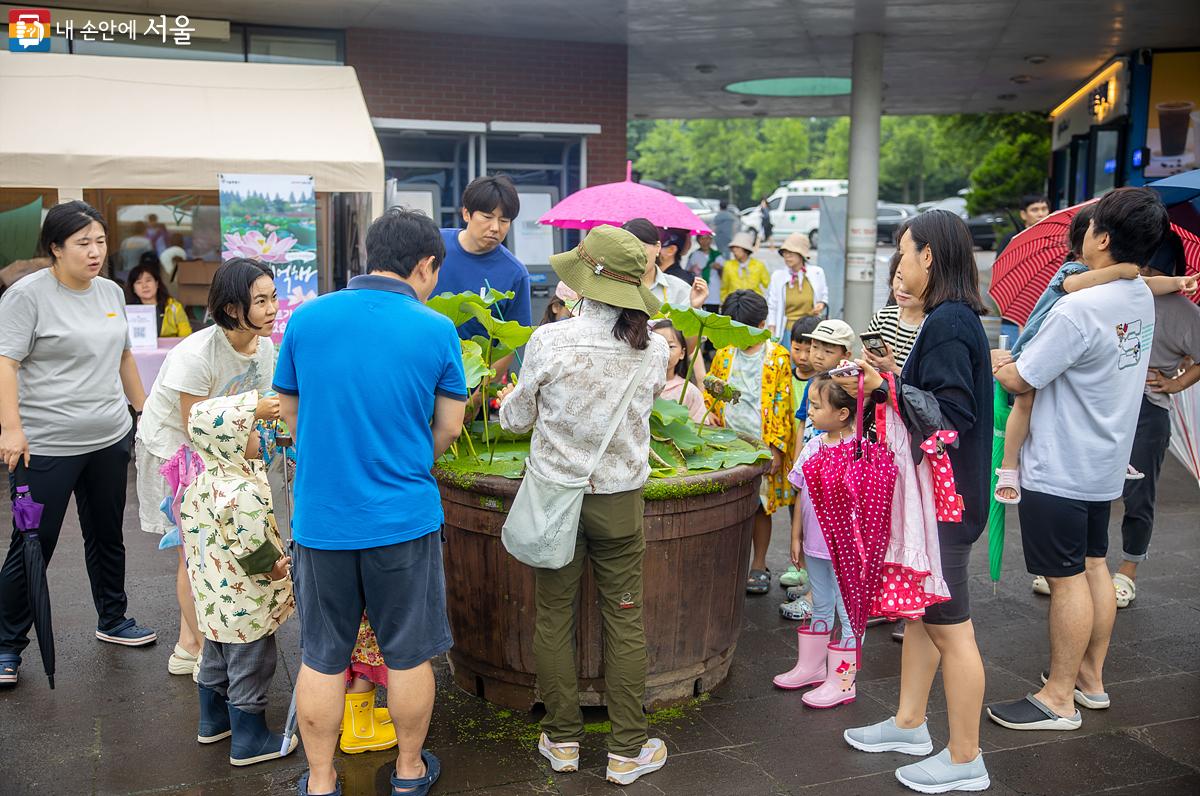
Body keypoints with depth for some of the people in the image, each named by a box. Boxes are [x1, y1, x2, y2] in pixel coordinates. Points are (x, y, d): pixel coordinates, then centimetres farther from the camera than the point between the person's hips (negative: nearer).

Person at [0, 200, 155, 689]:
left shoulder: (111, 292, 9)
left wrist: (143, 409, 19)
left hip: (110, 439, 6)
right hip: (46, 446, -6)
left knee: (107, 536, 18)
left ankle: (112, 620, 34)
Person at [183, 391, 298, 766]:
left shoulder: (203, 481, 0)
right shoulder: (244, 492, -29)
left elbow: (188, 525, 11)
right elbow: (250, 545, -29)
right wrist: (274, 566, -12)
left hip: (212, 596, 9)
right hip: (245, 603, -9)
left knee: (215, 658, 25)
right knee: (250, 666, 5)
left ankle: (213, 721, 42)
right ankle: (249, 741, 17)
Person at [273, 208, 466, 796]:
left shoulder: (306, 319, -2)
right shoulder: (436, 331, -8)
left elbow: (289, 414, 8)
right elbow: (448, 429, -1)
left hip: (321, 517, 2)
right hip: (404, 518, -2)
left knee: (322, 657, 15)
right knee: (408, 654, 14)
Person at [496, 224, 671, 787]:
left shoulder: (548, 342, -14)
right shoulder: (653, 349, -9)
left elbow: (518, 417, 1)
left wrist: (508, 400, 25)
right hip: (620, 499, 1)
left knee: (554, 618, 13)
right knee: (625, 620, 10)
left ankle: (561, 740, 24)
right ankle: (627, 750, 18)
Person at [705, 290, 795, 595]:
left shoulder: (778, 356, -3)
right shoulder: (724, 355, 8)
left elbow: (782, 406, -5)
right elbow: (710, 395, 17)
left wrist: (776, 448, -10)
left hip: (761, 445, -3)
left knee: (761, 505, 6)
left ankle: (758, 566, 20)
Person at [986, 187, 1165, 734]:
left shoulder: (1079, 308, -25)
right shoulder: (1142, 300, 4)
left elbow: (1020, 381, -19)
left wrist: (997, 364, 2)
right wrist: (1020, 361, 13)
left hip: (1059, 470, -9)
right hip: (1105, 463, 9)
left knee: (1067, 579, 0)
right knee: (1093, 566, 18)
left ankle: (1059, 698, 11)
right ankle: (1091, 677, 31)